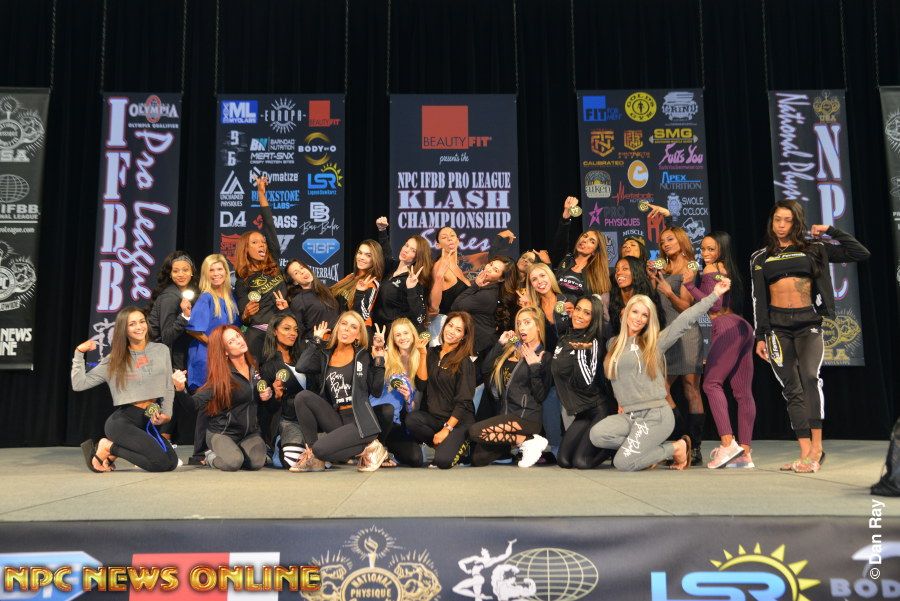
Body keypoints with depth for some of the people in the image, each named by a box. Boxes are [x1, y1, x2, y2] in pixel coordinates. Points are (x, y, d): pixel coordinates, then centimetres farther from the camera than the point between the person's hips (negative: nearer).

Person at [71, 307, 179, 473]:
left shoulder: (161, 350, 9)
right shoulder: (114, 360, 4)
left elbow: (168, 388, 13)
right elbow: (79, 384, 1)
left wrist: (166, 413, -1)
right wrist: (79, 353, -4)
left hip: (148, 422, 5)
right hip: (122, 420, -5)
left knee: (171, 463, -13)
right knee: (160, 461, -23)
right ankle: (107, 448, -1)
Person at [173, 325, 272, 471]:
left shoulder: (254, 366, 2)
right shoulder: (221, 377, -14)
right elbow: (196, 403, -25)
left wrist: (266, 395, -2)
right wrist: (181, 389, -44)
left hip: (250, 431, 4)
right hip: (222, 432, -4)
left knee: (257, 462, -24)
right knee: (233, 462, -31)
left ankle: (235, 451, 10)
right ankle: (211, 456, 4)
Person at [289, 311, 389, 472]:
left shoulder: (364, 356, 4)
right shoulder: (325, 356, 11)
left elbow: (376, 390, -1)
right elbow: (301, 367, -9)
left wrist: (379, 359, -8)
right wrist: (316, 340, 3)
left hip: (360, 421, -4)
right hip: (337, 419, 4)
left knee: (321, 449, -24)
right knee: (303, 397, -16)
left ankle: (368, 448, 1)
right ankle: (312, 456, -7)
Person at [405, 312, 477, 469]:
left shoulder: (464, 362, -6)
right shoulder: (432, 353, 9)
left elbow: (463, 401, -10)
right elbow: (422, 384, -3)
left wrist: (446, 429, -16)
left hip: (459, 420, -5)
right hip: (433, 416, 5)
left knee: (443, 460, -26)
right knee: (411, 419, -28)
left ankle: (459, 447, 9)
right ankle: (442, 445, -4)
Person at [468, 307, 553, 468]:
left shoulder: (545, 357, -1)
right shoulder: (511, 350, 13)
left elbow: (540, 396, -8)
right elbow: (486, 371, 4)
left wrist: (534, 367, -15)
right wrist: (499, 344, 1)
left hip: (527, 417, -6)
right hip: (505, 415, 6)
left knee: (475, 431, -24)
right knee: (477, 458, -8)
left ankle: (529, 442, -12)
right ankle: (516, 442, 11)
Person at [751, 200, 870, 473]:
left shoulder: (814, 249, 9)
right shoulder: (760, 258, 12)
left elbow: (861, 253, 7)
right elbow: (759, 300, 10)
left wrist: (831, 231, 3)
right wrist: (760, 336, 4)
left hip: (808, 322, -2)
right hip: (777, 325, 2)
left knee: (810, 377, -24)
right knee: (792, 389, 0)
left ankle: (817, 447, -20)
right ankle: (806, 453, 3)